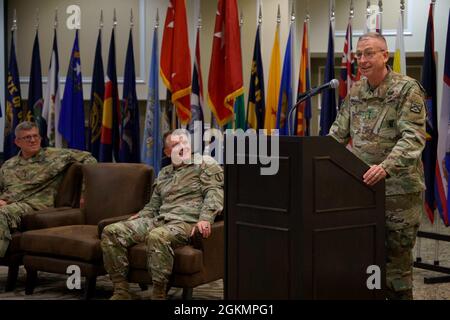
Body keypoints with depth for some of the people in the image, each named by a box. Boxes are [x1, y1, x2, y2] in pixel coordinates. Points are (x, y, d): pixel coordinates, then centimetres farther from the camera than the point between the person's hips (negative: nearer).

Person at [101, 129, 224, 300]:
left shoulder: (205, 163, 8)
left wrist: (205, 218, -22)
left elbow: (214, 192, -6)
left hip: (186, 222, -7)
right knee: (111, 232, -11)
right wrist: (139, 217, 11)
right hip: (158, 220, 7)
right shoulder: (164, 173, 27)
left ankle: (158, 295, -32)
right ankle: (121, 291, -12)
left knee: (157, 236, -41)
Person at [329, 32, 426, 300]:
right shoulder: (355, 91, 11)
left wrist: (386, 167, -32)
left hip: (398, 189, -5)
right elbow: (338, 133, 15)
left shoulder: (407, 90, -9)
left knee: (397, 256, 2)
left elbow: (414, 137, -19)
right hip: (362, 187, 6)